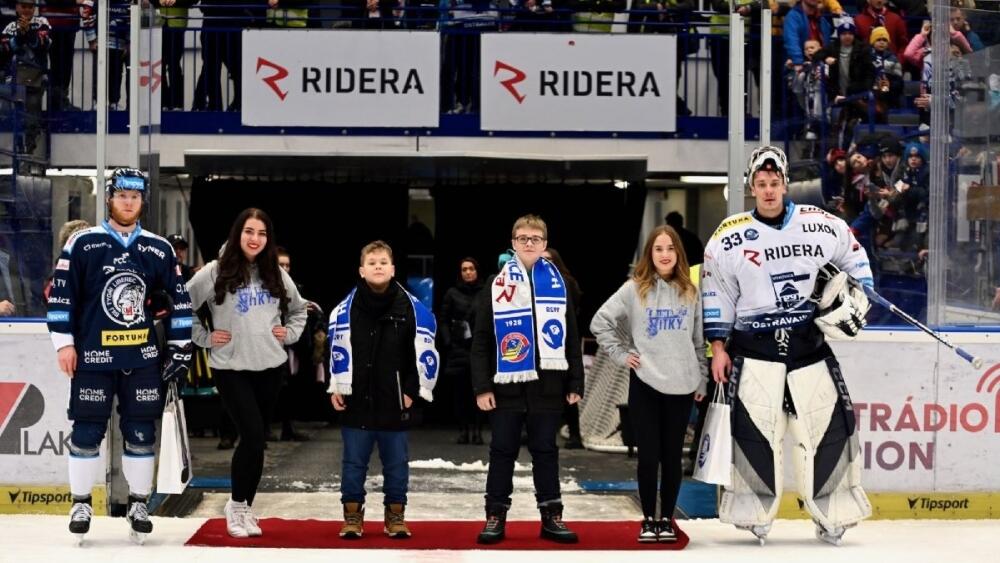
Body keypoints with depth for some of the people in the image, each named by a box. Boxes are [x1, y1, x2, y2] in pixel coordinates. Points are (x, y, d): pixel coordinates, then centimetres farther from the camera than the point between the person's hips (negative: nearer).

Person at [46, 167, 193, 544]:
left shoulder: (159, 250, 5)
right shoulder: (83, 244, -3)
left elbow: (179, 300, 11)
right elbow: (61, 295, -1)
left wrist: (180, 348, 8)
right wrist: (64, 343, -5)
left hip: (143, 358, 2)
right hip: (93, 357, -2)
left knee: (141, 433, 4)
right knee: (87, 432, 1)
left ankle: (138, 504, 16)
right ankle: (81, 503, 14)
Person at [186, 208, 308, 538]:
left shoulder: (275, 274, 9)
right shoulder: (216, 272, -6)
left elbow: (298, 308, 25)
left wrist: (290, 333, 10)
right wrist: (204, 338, -6)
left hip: (271, 366, 5)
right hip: (231, 368, -5)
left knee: (258, 439, 8)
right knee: (253, 435, -14)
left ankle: (245, 507, 18)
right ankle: (238, 505, 3)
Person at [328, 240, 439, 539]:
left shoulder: (412, 308, -3)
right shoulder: (346, 308, -2)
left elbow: (424, 353, 1)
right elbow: (337, 349, 5)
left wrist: (414, 391, -1)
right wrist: (336, 388, 3)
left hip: (396, 402, 0)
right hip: (356, 400, 0)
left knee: (396, 461, 9)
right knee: (354, 460, 7)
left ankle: (395, 515, 20)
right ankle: (352, 515, 18)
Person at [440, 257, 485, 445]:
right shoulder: (452, 293, 8)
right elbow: (444, 320, 9)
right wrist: (448, 342, -2)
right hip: (459, 347, 1)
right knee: (461, 390, 2)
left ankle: (477, 430, 2)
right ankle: (463, 430, 7)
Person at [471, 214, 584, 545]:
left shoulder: (559, 283, 8)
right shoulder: (497, 284, 2)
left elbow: (572, 337, 10)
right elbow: (481, 340, 1)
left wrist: (575, 384, 6)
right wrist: (482, 387, -5)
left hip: (548, 385, 1)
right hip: (507, 385, -1)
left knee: (545, 451, 9)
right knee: (503, 452, 5)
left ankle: (552, 516, 15)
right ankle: (496, 515, 12)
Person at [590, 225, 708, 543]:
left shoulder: (690, 292, 7)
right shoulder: (634, 289, -1)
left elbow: (699, 341, 11)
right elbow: (600, 322, 1)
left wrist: (702, 380, 9)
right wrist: (621, 354, -3)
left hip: (682, 385, 2)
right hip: (645, 384, -2)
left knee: (673, 456, 6)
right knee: (649, 455, 0)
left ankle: (667, 519, 16)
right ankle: (648, 519, 12)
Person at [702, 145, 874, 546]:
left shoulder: (822, 225, 1)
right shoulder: (729, 237, -2)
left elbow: (854, 259, 17)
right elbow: (716, 295, 4)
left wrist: (858, 296, 4)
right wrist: (719, 348, 1)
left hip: (810, 343, 1)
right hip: (754, 348, -1)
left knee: (830, 423, -1)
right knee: (753, 427, -4)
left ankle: (832, 515, 11)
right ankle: (754, 514, 10)